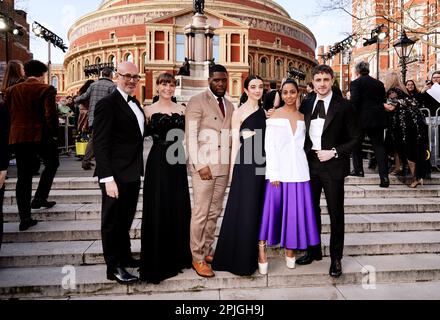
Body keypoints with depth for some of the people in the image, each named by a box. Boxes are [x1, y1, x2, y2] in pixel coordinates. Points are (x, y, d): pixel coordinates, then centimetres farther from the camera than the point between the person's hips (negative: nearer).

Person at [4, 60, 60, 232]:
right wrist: (54, 133, -1)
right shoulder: (46, 89, -6)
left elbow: (7, 115, 10)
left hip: (18, 137, 5)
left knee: (23, 177, 8)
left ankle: (24, 218, 9)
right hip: (41, 135, -4)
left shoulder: (11, 91, 9)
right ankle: (39, 198, 12)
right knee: (52, 164, 22)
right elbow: (50, 115, -13)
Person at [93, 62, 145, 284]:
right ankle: (114, 267, 21)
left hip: (133, 174, 8)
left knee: (126, 219, 21)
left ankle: (125, 257, 38)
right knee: (113, 221, 7)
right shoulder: (107, 104, -13)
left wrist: (139, 170, 13)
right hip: (116, 176, -8)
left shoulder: (135, 103, 12)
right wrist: (108, 178, -23)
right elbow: (100, 144, -17)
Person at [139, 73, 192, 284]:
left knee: (179, 207, 8)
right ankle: (157, 259, 15)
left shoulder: (182, 110, 10)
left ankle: (178, 254, 26)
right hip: (158, 162, -3)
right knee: (157, 208, 1)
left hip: (177, 162, 3)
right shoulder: (149, 110, 3)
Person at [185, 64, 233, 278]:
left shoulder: (229, 105, 16)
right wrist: (199, 164, -15)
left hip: (223, 166, 6)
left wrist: (230, 162, 7)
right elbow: (190, 136, -9)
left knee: (214, 212, 11)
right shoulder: (197, 102, -3)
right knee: (200, 212, -1)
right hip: (204, 164, -6)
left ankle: (207, 251, 25)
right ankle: (197, 258, 11)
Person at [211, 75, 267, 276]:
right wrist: (232, 169, -7)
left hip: (261, 164, 6)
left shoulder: (264, 112, 13)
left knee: (258, 209, 13)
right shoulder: (239, 112, -3)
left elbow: (266, 140, 15)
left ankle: (252, 255, 29)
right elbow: (235, 142, -5)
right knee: (243, 210, 0)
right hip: (245, 164, -6)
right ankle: (239, 259, 16)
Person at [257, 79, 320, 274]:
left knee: (295, 210, 7)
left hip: (298, 171, 3)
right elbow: (269, 146, -5)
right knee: (273, 209, -4)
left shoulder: (302, 118, 11)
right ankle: (261, 251, 6)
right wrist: (274, 174, -11)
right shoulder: (275, 116, 1)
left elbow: (303, 144, 11)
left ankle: (290, 250, 23)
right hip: (279, 170, -3)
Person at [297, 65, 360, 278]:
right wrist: (305, 155, -2)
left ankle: (336, 258, 22)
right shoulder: (306, 105, 6)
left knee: (336, 214, 6)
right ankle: (313, 251, 31)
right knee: (312, 210, 14)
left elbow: (354, 137, -4)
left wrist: (334, 152, -13)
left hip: (333, 166, -4)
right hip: (310, 164, 4)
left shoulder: (344, 106, -5)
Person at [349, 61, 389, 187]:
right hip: (378, 119, 4)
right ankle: (384, 176, -5)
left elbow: (354, 102, -14)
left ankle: (358, 169, 22)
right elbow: (383, 101, 14)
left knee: (356, 144, 16)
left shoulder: (355, 83, -5)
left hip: (362, 119, -4)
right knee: (379, 146, 3)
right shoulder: (379, 83, 12)